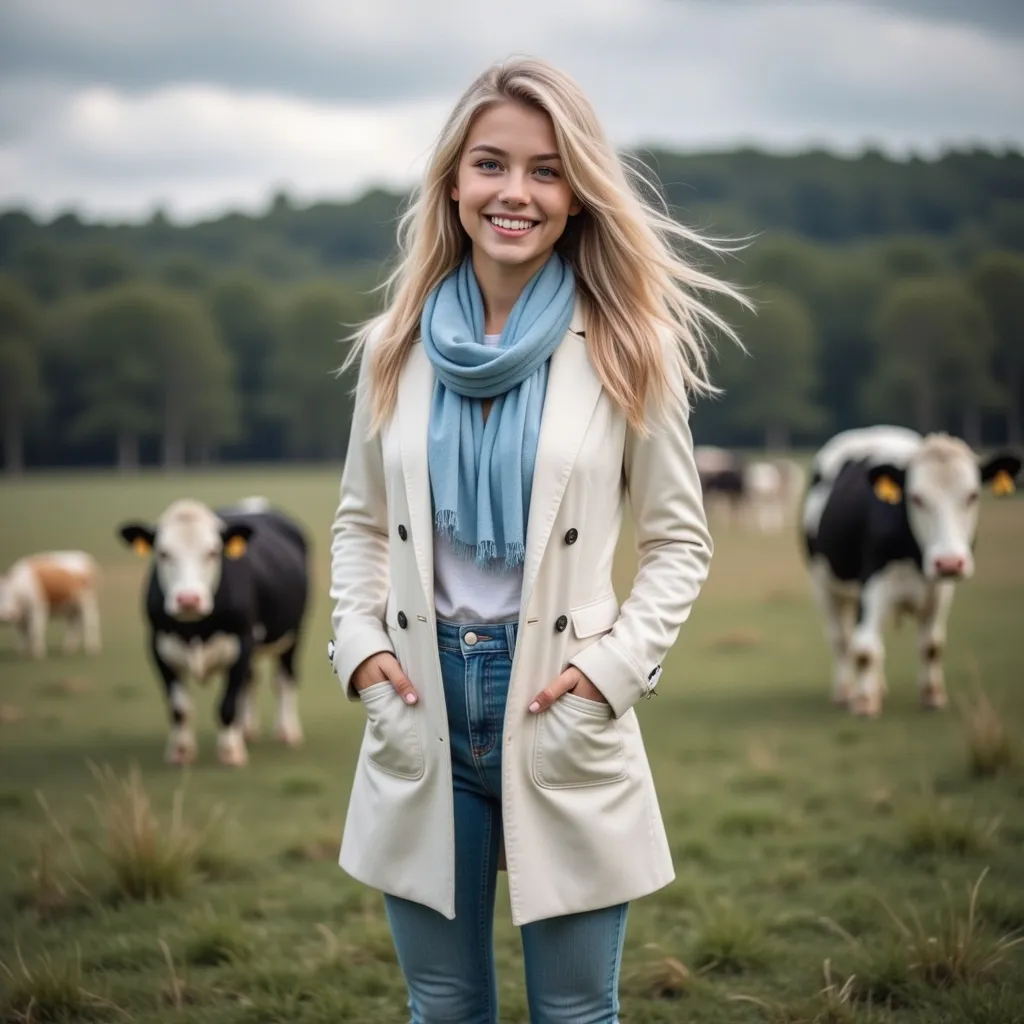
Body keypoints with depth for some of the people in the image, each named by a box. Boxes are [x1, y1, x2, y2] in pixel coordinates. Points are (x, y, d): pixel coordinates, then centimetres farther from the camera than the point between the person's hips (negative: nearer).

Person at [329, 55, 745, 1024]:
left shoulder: (625, 349, -4)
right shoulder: (398, 346, 3)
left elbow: (679, 541, 1)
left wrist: (611, 669, -11)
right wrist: (359, 643, -2)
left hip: (560, 720, -2)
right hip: (422, 711, 3)